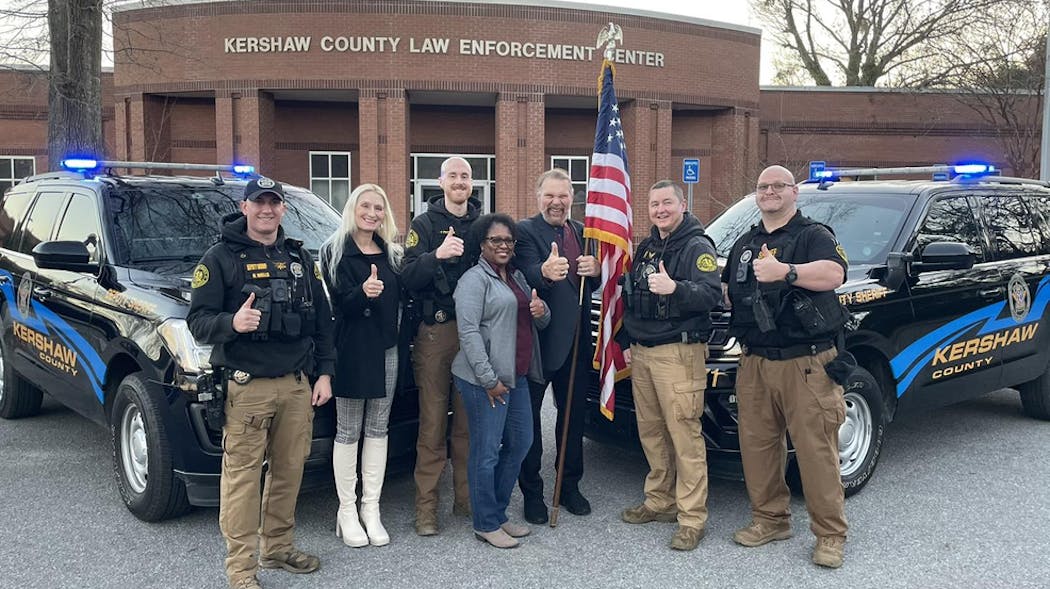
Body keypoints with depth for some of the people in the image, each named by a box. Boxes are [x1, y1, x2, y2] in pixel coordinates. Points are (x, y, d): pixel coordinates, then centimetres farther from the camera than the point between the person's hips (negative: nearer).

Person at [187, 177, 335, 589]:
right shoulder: (220, 257, 0)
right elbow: (197, 321, -6)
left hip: (298, 384, 5)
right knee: (242, 475, -3)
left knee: (289, 470, 8)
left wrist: (324, 372, 10)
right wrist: (231, 323, -26)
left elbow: (322, 320, 17)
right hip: (246, 386, -4)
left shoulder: (300, 258, 15)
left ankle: (278, 547, 24)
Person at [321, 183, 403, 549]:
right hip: (352, 350, -5)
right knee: (348, 432, 3)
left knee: (378, 429, 9)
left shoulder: (392, 254, 12)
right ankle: (347, 512, 12)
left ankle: (371, 510, 16)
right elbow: (337, 303, -15)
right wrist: (362, 293, -32)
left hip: (387, 349, 5)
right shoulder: (336, 252, -4)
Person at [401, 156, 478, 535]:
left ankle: (466, 498, 20)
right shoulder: (424, 225, 2)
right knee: (432, 423, -1)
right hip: (436, 331, -3)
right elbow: (408, 279, -9)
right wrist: (437, 255, -25)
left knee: (469, 421, 9)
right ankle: (426, 507, 7)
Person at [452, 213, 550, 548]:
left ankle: (499, 514, 28)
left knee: (520, 443, 14)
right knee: (486, 452, -2)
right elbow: (468, 332, -16)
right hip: (485, 379, -9)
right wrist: (488, 379, -20)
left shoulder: (517, 278, 17)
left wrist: (541, 312, 0)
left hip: (518, 376, 9)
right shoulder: (474, 280, -8)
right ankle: (486, 524, 11)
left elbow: (538, 324, 25)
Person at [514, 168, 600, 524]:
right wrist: (546, 272, -50)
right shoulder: (525, 231, -9)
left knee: (573, 416, 16)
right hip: (538, 339, -6)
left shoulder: (582, 232, 11)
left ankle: (570, 486, 31)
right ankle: (532, 492, 18)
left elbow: (595, 283, 15)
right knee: (529, 418, 5)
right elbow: (528, 275, -27)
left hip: (576, 340, 6)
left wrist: (596, 270, -9)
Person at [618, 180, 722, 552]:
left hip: (678, 353, -7)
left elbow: (711, 295, -18)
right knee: (650, 432, 11)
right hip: (641, 353, 7)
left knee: (684, 434, -8)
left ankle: (692, 517, -2)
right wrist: (627, 342, 20)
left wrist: (674, 288, -34)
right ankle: (660, 502, 24)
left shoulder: (697, 247, -5)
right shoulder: (645, 248, 18)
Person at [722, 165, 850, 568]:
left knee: (816, 449, -5)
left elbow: (834, 274, -18)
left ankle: (830, 534, 5)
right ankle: (770, 519, 21)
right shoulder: (744, 244, 21)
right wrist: (732, 299, 10)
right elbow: (726, 289, 31)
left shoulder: (813, 235, 1)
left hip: (805, 364, -6)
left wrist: (786, 271, -30)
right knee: (757, 444, 7)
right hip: (754, 363, 6)